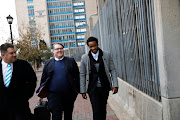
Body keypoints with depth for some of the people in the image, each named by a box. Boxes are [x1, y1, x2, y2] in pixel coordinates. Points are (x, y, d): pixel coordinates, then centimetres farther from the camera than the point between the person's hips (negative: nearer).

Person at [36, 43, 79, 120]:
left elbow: (77, 76, 5)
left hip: (69, 94, 1)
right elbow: (43, 78, 9)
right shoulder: (48, 63, 8)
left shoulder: (71, 61, 7)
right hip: (53, 95, -1)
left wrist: (77, 89, -2)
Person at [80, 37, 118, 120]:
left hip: (104, 87, 2)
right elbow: (82, 75, 3)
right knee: (96, 111, -6)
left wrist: (115, 85, -5)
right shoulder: (85, 58, -2)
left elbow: (112, 70, 3)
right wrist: (83, 91, 1)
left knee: (103, 109, 13)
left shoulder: (106, 55, 0)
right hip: (93, 88, -2)